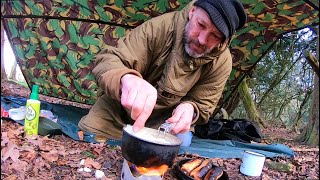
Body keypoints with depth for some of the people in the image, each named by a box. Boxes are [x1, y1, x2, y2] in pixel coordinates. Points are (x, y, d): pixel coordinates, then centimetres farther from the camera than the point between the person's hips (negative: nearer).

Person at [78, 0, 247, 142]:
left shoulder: (221, 62, -16)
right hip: (118, 107, -2)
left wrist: (190, 109, -32)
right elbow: (108, 59, -25)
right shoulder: (160, 27, -24)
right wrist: (127, 79, -50)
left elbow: (203, 104, -5)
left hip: (165, 122, 3)